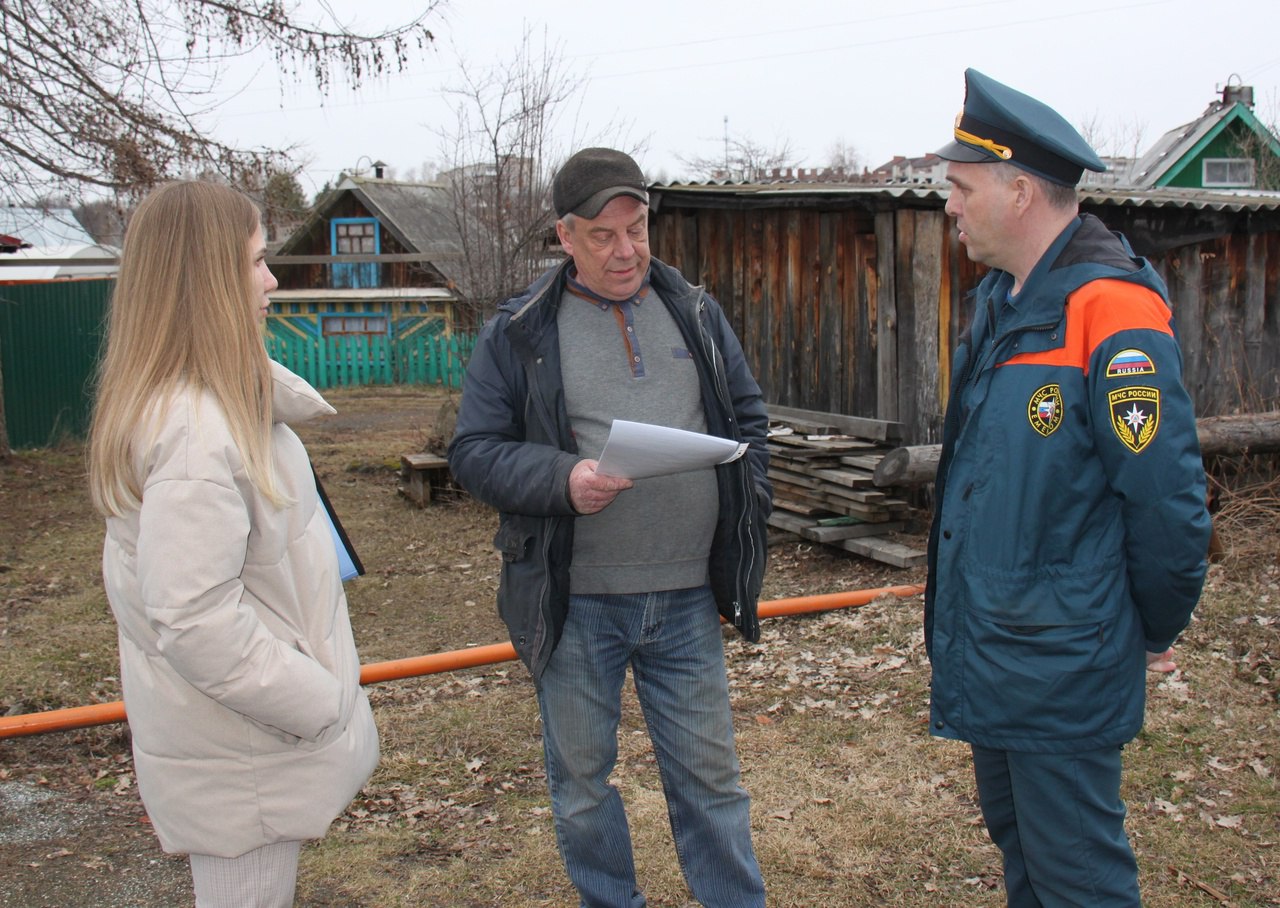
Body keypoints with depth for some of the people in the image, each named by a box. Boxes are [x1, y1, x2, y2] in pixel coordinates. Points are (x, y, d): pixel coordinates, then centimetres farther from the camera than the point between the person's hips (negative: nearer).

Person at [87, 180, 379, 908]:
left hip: (236, 731, 10)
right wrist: (319, 702, -21)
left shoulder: (213, 403, 2)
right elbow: (195, 623, -30)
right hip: (241, 745, -9)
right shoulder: (196, 434, -28)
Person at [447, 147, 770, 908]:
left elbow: (748, 413, 17)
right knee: (581, 777, 13)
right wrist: (564, 480, -20)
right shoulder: (520, 332, -1)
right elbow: (475, 451, -3)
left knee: (710, 773, 12)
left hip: (688, 595, 2)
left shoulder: (695, 312, 8)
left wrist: (746, 510, 6)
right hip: (576, 601, -1)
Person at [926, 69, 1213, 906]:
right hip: (985, 651, 9)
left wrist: (1156, 632, -7)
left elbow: (1169, 498, -20)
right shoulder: (1001, 301, 9)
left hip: (1061, 671, -9)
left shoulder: (1113, 313, -22)